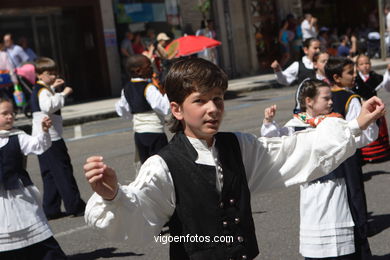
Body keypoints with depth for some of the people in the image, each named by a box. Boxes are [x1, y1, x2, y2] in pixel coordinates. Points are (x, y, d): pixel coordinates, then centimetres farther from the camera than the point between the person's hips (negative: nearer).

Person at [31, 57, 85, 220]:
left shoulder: (38, 90, 16)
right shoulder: (43, 91, -15)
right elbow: (48, 106, -36)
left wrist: (53, 87, 29)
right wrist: (63, 94, -29)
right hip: (51, 138, -10)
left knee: (50, 175, 12)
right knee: (63, 172, -5)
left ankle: (51, 210, 14)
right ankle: (75, 206, 0)